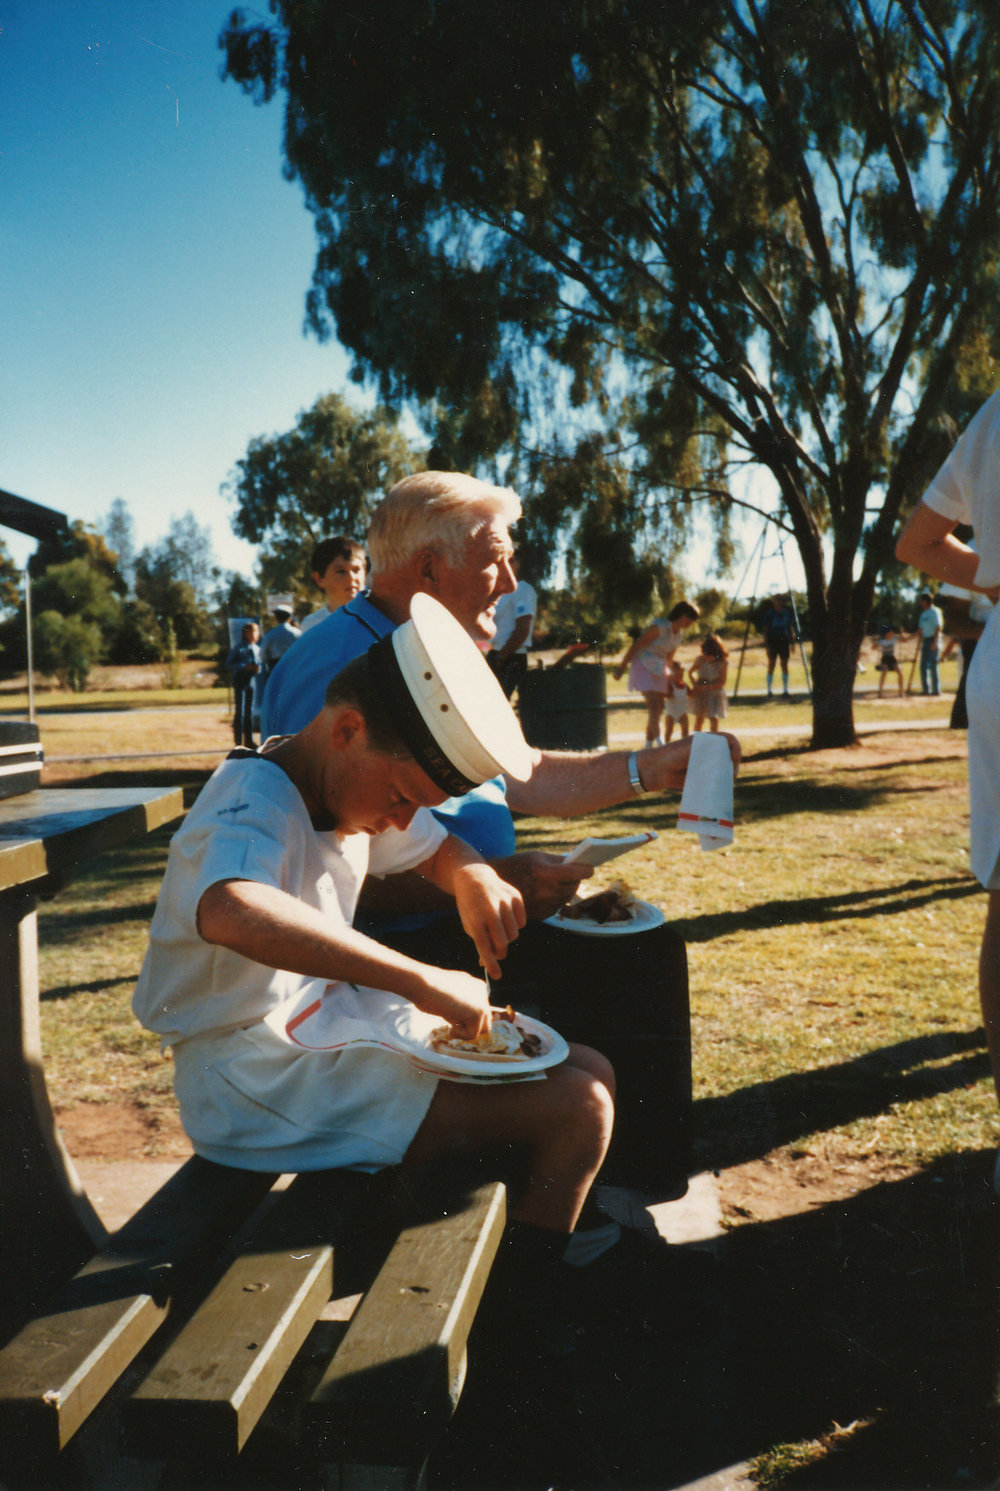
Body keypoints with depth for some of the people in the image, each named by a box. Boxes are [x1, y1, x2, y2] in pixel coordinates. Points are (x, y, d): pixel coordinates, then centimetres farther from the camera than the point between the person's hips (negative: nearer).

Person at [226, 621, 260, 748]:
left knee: (250, 711, 8)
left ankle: (249, 740, 15)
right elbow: (229, 663, -8)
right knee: (239, 711, -3)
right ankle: (238, 741, 1)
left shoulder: (257, 649, 8)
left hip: (251, 681, 5)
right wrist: (245, 666, -18)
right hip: (240, 680, -5)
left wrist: (257, 668, -5)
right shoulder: (239, 647, -6)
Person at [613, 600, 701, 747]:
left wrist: (668, 681, 21)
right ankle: (660, 742, -25)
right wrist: (621, 667, -15)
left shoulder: (679, 634, 6)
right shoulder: (659, 627, -19)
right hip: (642, 666, -8)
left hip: (659, 669, 8)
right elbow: (636, 645, -17)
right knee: (653, 706, -19)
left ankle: (649, 744, 13)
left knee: (658, 709, 5)